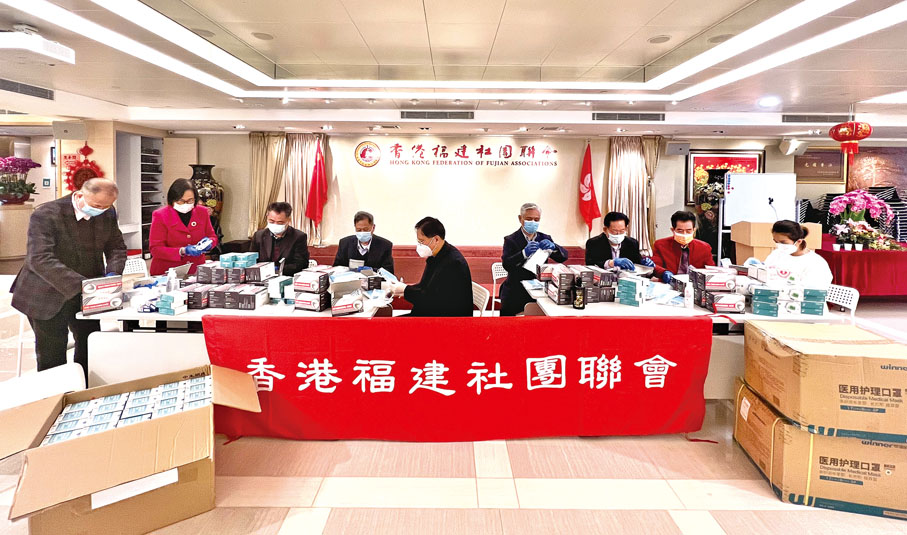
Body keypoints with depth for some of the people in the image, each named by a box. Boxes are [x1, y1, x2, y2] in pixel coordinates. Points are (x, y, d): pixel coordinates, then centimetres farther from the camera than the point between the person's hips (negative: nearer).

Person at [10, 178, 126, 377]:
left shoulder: (108, 213, -4)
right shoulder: (46, 214, -21)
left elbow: (117, 247, 7)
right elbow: (39, 259, -30)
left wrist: (112, 274, -15)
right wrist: (81, 284, -38)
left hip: (86, 295, 5)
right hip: (48, 296, -5)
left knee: (91, 351, 13)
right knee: (52, 360, 4)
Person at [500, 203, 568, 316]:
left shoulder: (545, 239, 11)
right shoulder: (510, 240, 0)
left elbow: (563, 257, 2)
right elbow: (506, 265, -16)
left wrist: (553, 247, -19)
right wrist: (524, 253, -33)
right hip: (516, 294, -3)